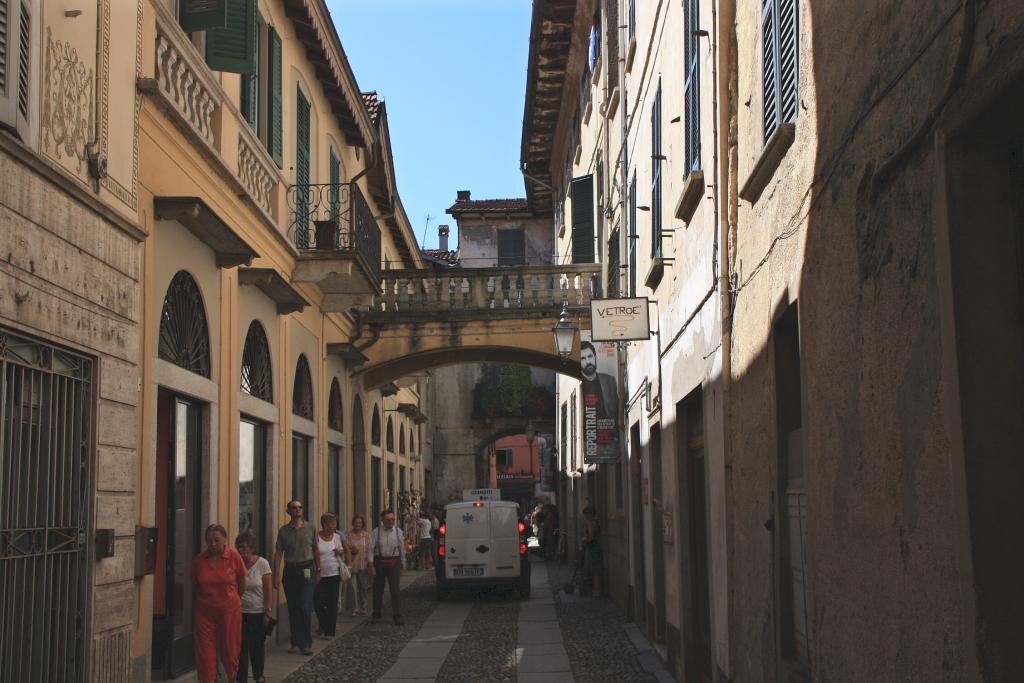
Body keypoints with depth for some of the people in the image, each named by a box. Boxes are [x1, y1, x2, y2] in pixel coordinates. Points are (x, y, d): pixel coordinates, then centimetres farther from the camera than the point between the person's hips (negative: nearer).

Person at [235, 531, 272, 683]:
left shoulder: (262, 563, -7)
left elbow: (269, 590, -5)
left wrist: (268, 612, -8)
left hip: (258, 613, 0)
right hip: (240, 612, 1)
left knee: (257, 646, 11)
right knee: (241, 647, -4)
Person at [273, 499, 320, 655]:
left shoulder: (310, 528, 3)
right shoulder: (283, 531, 3)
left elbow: (316, 550, 9)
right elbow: (278, 553, 1)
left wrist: (318, 571, 10)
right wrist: (276, 576, -5)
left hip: (307, 570, -2)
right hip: (290, 571, 2)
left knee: (305, 607, -8)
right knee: (292, 609, 6)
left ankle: (306, 643, 0)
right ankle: (296, 642, 15)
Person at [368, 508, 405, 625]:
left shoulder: (398, 531, 3)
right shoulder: (376, 532, -4)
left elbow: (402, 548, 10)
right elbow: (371, 549, -5)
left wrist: (402, 564, 12)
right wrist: (371, 566, -11)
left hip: (394, 563, 1)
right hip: (380, 563, 0)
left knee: (395, 590, -6)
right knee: (378, 590, 9)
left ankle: (397, 617, -4)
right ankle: (376, 615, 24)